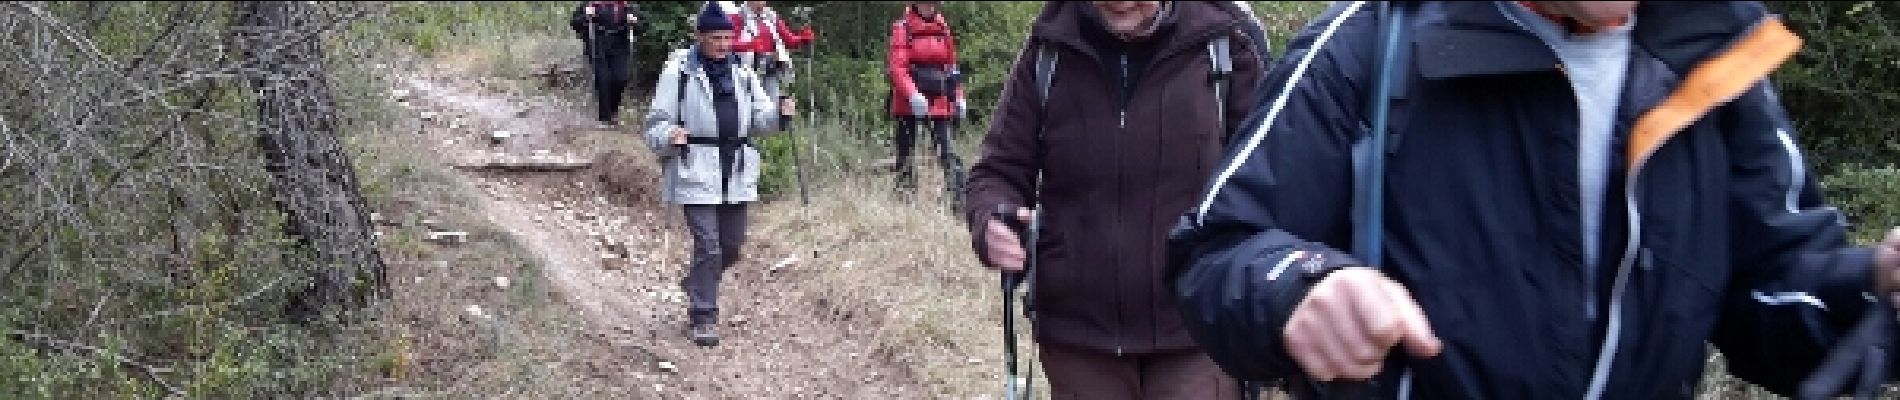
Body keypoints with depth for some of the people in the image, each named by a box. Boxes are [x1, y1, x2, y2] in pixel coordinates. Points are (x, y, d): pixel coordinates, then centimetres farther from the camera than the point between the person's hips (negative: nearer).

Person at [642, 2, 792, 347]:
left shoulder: (742, 73, 12)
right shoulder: (678, 72, -4)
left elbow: (759, 118, 13)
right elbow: (656, 123, -3)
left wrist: (779, 113, -9)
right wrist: (668, 136, -25)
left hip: (736, 174, 6)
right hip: (696, 172, -6)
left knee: (732, 245, 14)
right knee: (708, 247, -9)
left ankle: (696, 284, 41)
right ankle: (702, 317, 4)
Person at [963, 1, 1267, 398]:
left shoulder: (1223, 43, -6)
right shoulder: (1048, 53, 0)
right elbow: (1000, 170, 2)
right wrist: (993, 223, -20)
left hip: (1197, 336, -2)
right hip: (1076, 335, 2)